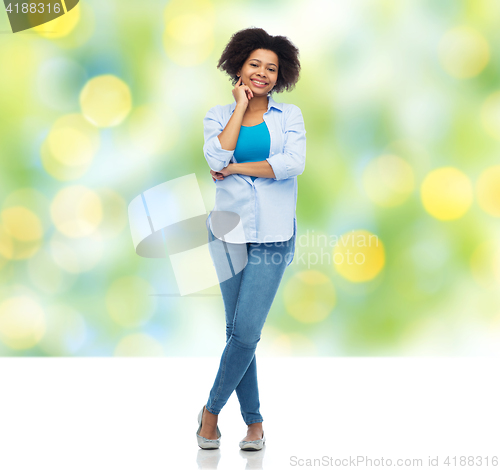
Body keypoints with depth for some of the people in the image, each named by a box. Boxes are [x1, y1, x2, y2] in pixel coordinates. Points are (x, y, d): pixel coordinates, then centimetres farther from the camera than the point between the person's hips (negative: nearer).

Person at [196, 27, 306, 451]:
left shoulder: (289, 115, 7)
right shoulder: (218, 115, 9)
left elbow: (294, 163, -11)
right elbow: (217, 157, -11)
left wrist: (236, 168, -8)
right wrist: (240, 106, -4)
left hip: (273, 235, -1)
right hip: (230, 230, 1)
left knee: (246, 331, -8)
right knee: (239, 331, 4)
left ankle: (212, 409, 11)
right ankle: (254, 420, 17)